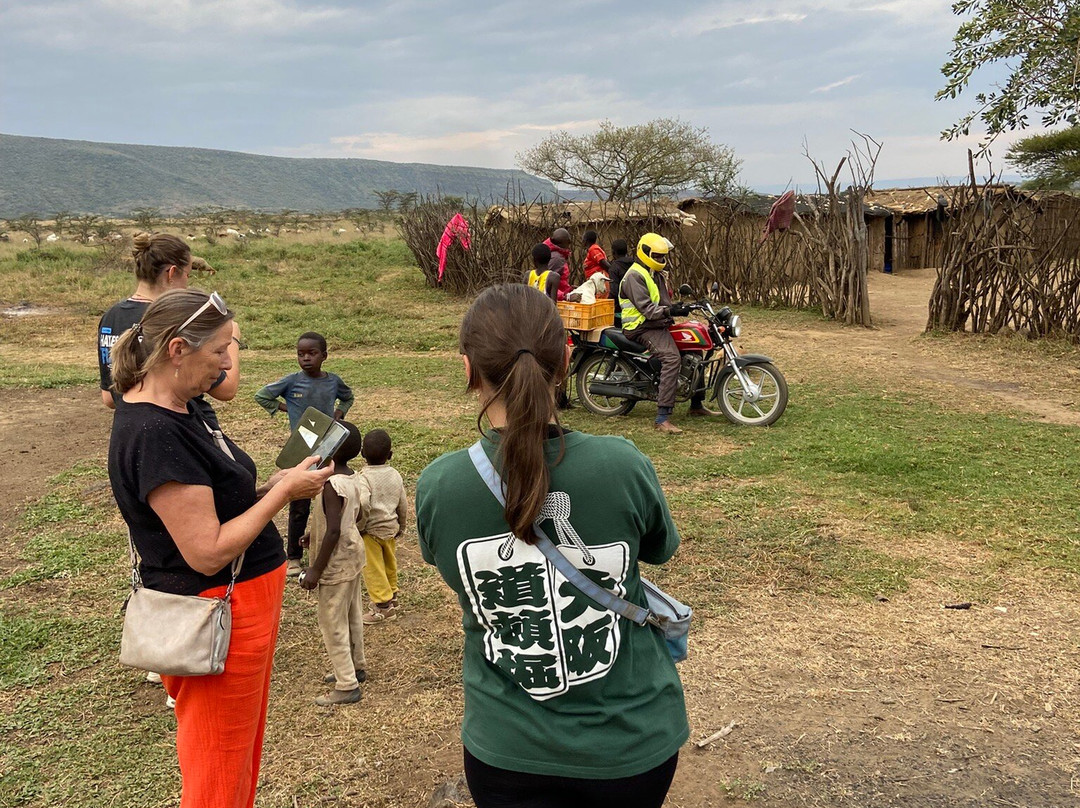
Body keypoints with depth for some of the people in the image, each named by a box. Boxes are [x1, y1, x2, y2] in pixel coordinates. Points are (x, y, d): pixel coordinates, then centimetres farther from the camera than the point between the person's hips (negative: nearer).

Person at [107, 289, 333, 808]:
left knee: (242, 759, 25)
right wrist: (284, 492, -19)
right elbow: (208, 552, -26)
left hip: (246, 603, 10)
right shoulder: (154, 434, -26)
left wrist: (277, 484, -1)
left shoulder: (178, 410, 6)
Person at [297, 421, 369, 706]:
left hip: (337, 562, -9)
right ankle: (356, 667, 37)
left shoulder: (332, 485, -27)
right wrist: (316, 534, 21)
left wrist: (316, 569, -21)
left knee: (332, 623, 2)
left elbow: (333, 532, -28)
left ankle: (347, 686, 10)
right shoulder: (353, 477, 0)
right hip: (353, 553, 9)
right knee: (352, 615, 22)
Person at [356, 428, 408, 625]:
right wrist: (401, 526, 21)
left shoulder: (364, 477, -19)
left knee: (373, 569, 5)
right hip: (391, 528, 7)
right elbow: (403, 505, 7)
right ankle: (392, 596, 38)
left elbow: (363, 504, -35)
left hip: (371, 530, -6)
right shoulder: (395, 475, 0)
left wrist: (360, 524, -18)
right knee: (390, 564, 23)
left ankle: (383, 605, 9)